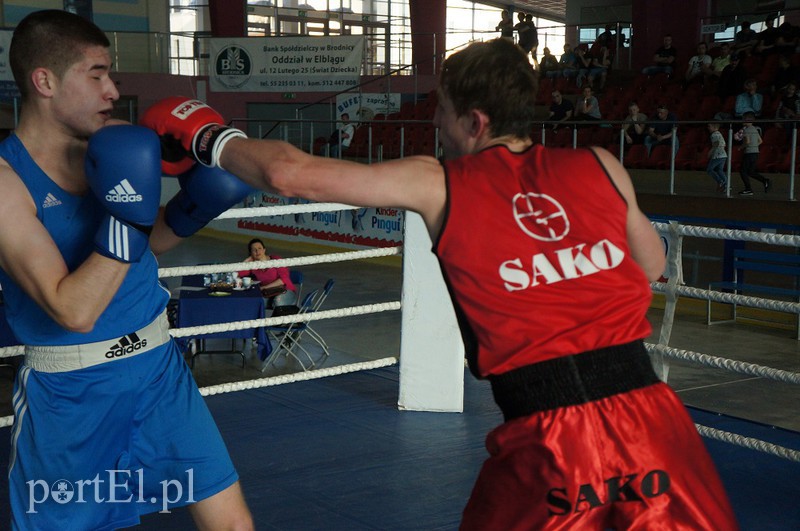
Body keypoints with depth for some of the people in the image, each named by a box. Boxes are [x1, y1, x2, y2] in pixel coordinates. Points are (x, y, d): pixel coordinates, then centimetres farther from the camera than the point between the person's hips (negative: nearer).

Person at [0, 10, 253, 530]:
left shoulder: (113, 144, 0)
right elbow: (73, 310, -26)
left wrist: (195, 204, -1)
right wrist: (128, 214, -31)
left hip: (158, 366, 5)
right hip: (70, 393, -5)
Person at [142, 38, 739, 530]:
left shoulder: (437, 185, 1)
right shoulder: (601, 167, 8)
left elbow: (291, 172, 2)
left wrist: (205, 137, 18)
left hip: (546, 437, -2)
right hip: (649, 412, 2)